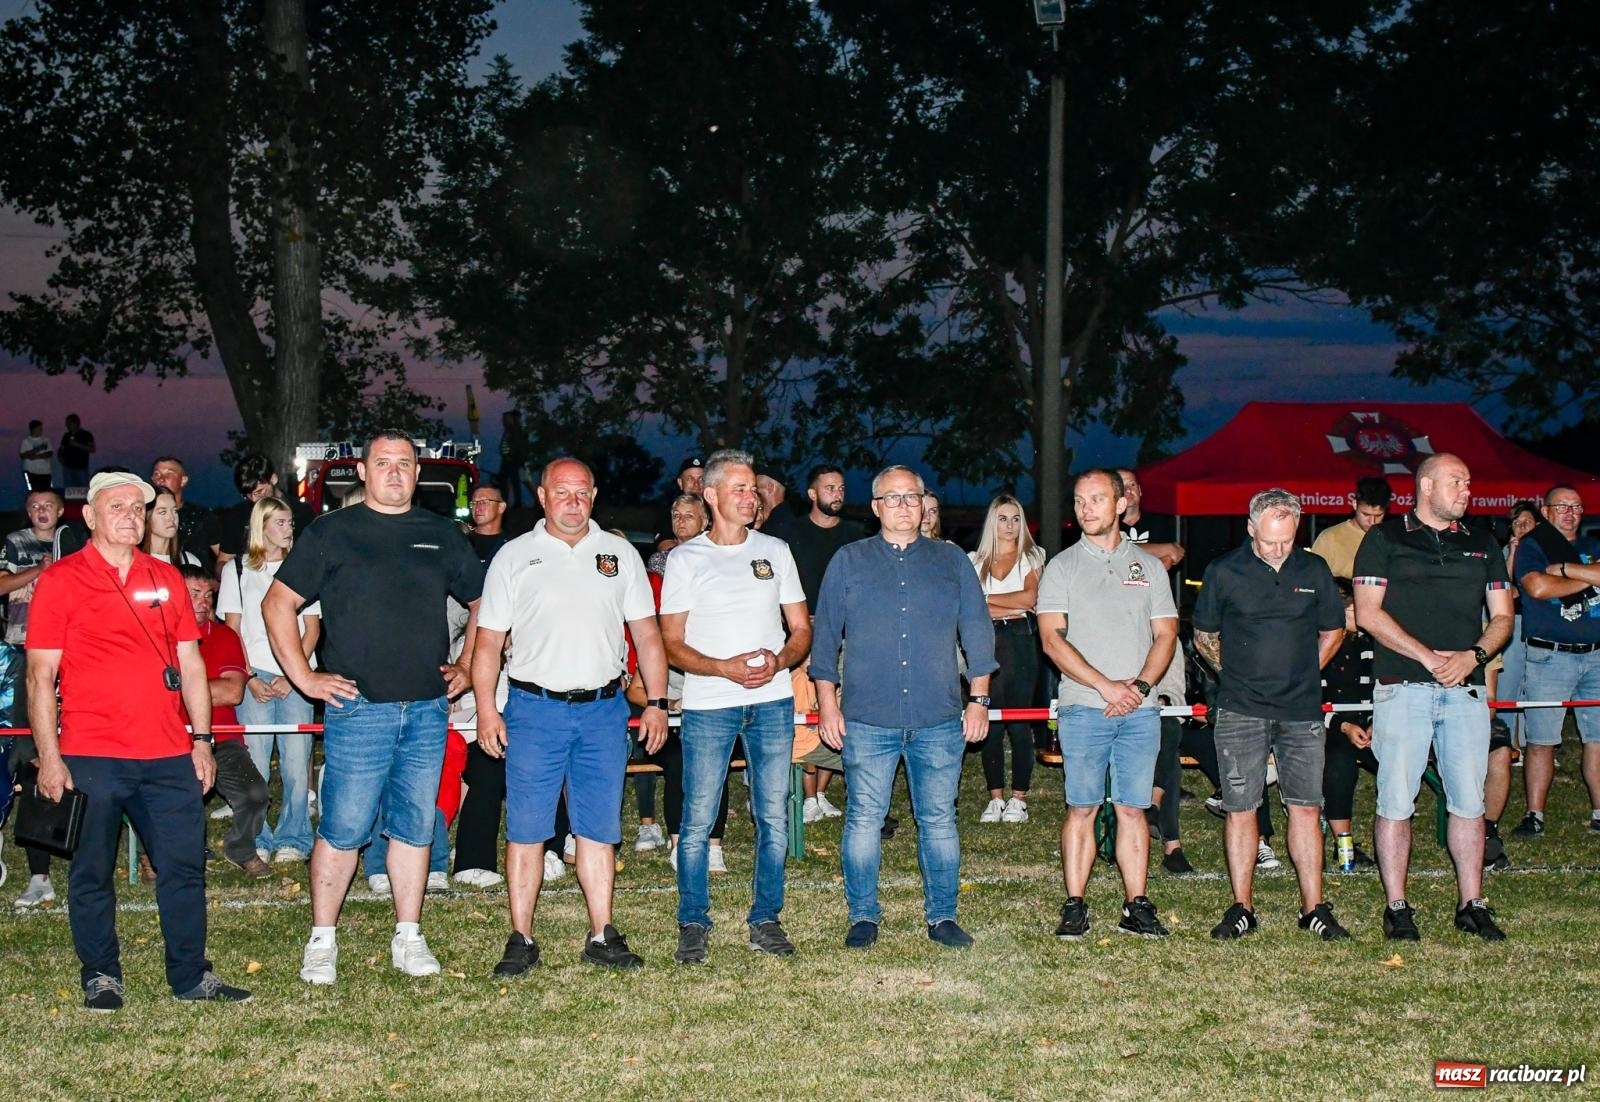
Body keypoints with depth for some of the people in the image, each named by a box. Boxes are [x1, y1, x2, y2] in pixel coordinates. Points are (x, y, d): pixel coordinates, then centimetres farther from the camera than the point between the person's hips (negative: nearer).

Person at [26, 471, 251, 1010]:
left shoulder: (166, 578, 13)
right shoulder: (60, 581, 0)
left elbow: (190, 663, 16)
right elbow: (40, 674, -3)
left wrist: (201, 738, 10)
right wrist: (49, 756, -9)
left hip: (168, 753, 4)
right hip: (91, 756, -4)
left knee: (185, 864, 5)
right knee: (92, 873, 5)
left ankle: (191, 975, 16)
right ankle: (100, 976, 19)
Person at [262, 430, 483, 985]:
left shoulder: (441, 536, 12)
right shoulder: (331, 532, 3)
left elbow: (480, 602, 22)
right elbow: (277, 603, 3)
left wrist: (468, 667, 12)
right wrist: (303, 676, -3)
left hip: (428, 708, 3)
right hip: (359, 707, -3)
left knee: (415, 827, 8)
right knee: (343, 828, -2)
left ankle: (408, 938, 17)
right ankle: (322, 941, 9)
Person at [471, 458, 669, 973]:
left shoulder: (619, 553, 10)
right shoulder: (514, 557, 5)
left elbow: (647, 634, 11)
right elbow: (488, 641, 4)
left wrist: (656, 703, 4)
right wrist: (486, 710, -4)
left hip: (603, 709, 2)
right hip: (534, 709, -1)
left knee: (599, 829, 6)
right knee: (526, 829, 0)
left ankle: (602, 936, 13)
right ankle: (521, 939, 7)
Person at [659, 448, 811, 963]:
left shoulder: (776, 551, 10)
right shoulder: (685, 559, 2)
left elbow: (801, 630, 12)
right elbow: (672, 645, -1)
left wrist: (779, 661, -10)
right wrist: (726, 668, -17)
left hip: (772, 703, 3)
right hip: (708, 707, -3)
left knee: (774, 818, 5)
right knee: (697, 821, -2)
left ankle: (766, 919, 17)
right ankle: (693, 924, 11)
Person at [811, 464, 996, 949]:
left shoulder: (951, 561, 11)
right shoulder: (848, 561, 8)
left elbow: (977, 632, 11)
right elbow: (825, 635, 7)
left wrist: (979, 699, 4)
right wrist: (827, 704, 1)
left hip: (940, 721, 1)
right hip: (867, 720, -1)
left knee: (939, 820, 4)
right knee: (864, 820, 1)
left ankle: (942, 916, 14)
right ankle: (863, 916, 12)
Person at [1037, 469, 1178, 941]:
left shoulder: (1149, 565, 13)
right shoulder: (1061, 566, 5)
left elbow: (1166, 634, 9)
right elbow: (1052, 639, -3)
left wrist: (1140, 685, -8)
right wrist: (1106, 686, -11)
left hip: (1140, 710, 2)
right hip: (1083, 708, -2)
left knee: (1133, 808, 4)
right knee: (1081, 808, -2)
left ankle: (1136, 906, 8)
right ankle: (1075, 907, 3)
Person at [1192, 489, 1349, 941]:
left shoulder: (1314, 570, 5)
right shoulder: (1224, 571, -1)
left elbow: (1333, 631, 19)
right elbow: (1204, 636, 12)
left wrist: (1301, 675, 13)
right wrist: (1238, 676, 9)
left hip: (1302, 710, 2)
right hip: (1241, 712, -2)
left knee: (1305, 807, 3)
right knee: (1240, 808, 1)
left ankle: (1314, 908, 12)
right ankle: (1241, 908, 10)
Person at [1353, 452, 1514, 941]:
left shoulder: (1482, 544, 16)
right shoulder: (1385, 539, 4)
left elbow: (1502, 616, 14)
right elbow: (1368, 612, -3)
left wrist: (1473, 655, -6)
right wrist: (1428, 656, -11)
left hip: (1467, 689, 3)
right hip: (1402, 689, -3)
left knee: (1469, 801, 4)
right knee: (1396, 801, -2)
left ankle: (1472, 905, 13)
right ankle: (1396, 907, 5)